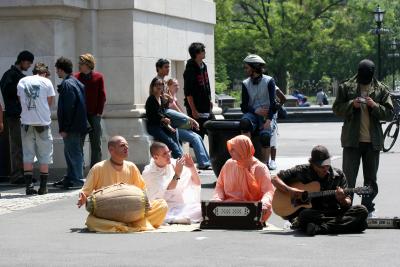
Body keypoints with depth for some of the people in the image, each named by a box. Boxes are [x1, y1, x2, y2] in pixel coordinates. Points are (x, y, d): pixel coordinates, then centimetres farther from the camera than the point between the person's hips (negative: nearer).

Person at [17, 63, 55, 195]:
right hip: (43, 122, -2)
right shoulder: (46, 82, -1)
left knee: (27, 154, 8)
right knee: (44, 155, 6)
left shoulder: (22, 81, 7)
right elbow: (50, 101, 2)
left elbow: (20, 100, 10)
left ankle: (29, 185, 3)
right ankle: (43, 186, 5)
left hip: (26, 122, 2)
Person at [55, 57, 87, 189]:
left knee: (73, 152, -5)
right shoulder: (76, 82, 14)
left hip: (72, 127, -10)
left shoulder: (67, 85, -16)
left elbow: (67, 108, -20)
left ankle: (77, 180, -2)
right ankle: (70, 177, 25)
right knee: (69, 152, 17)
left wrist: (64, 128, -18)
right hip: (78, 125, 10)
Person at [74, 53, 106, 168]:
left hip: (94, 115, 0)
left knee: (96, 144, 4)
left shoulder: (98, 77, 1)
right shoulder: (76, 77, 2)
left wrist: (99, 112, -4)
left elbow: (102, 96, 2)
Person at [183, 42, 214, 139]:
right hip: (196, 110, -8)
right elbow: (188, 92, -18)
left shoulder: (203, 66, 10)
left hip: (206, 107, 8)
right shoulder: (190, 70, -16)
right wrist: (193, 110, -21)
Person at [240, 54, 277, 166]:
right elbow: (244, 106, 5)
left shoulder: (269, 81, 1)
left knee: (265, 135, -33)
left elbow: (273, 103, -8)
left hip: (267, 115, -2)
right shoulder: (245, 84, 10)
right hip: (253, 114, 2)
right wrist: (255, 110, -16)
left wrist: (268, 120, -22)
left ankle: (265, 164, -18)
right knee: (244, 121, -34)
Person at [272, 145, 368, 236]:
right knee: (304, 214, -39)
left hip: (333, 212, 3)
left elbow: (348, 203, 5)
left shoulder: (338, 175, 7)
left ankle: (320, 228, -32)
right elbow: (275, 179, 5)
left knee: (362, 210, -24)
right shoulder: (302, 171, 3)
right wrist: (289, 190, -12)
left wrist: (342, 200, -19)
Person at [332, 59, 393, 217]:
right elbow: (337, 108, 3)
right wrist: (351, 104, -15)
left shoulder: (381, 90, 4)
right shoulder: (346, 87, 2)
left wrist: (375, 106, -16)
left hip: (373, 140, 2)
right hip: (352, 139, -1)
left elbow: (389, 113, 1)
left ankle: (368, 208, 20)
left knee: (371, 178, 10)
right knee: (348, 176, -2)